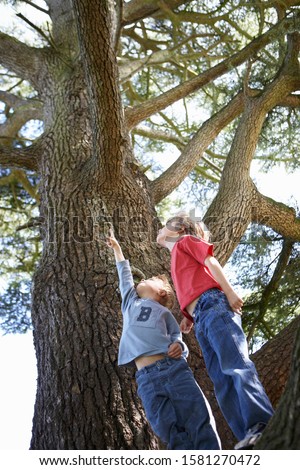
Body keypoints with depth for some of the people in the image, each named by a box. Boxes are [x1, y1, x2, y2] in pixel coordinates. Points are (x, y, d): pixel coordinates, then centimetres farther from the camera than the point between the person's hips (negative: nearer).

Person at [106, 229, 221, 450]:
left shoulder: (165, 312, 22)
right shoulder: (130, 303, 29)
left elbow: (177, 339, 13)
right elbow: (125, 275, 43)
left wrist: (179, 347, -11)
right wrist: (117, 248, 52)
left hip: (174, 368, -1)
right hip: (147, 378, 1)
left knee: (202, 426, -12)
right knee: (174, 436, -11)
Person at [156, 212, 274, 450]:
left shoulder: (185, 241, 14)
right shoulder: (176, 260, 35)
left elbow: (212, 263, -1)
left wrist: (230, 292, -13)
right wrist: (189, 317, 15)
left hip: (213, 306, -8)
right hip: (200, 319, 8)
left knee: (234, 363, -21)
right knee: (222, 380, -5)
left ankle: (262, 426, -28)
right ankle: (251, 438, -12)